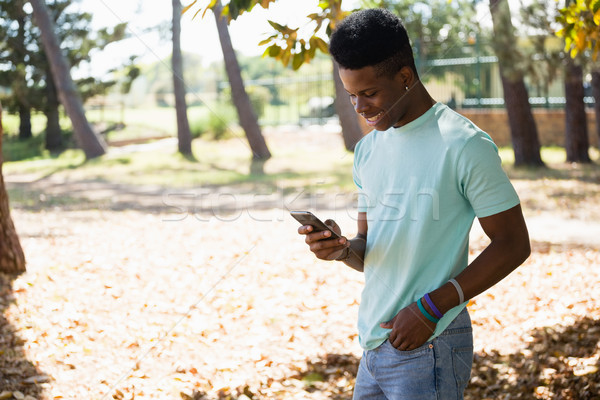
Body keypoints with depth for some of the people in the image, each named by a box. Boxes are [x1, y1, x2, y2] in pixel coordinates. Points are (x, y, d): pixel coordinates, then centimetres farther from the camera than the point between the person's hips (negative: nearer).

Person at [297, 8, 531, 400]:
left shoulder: (463, 144, -11)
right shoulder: (368, 150, 11)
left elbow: (513, 244, -9)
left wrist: (431, 308, -16)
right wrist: (342, 248, -6)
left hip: (428, 350, -6)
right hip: (373, 344, 7)